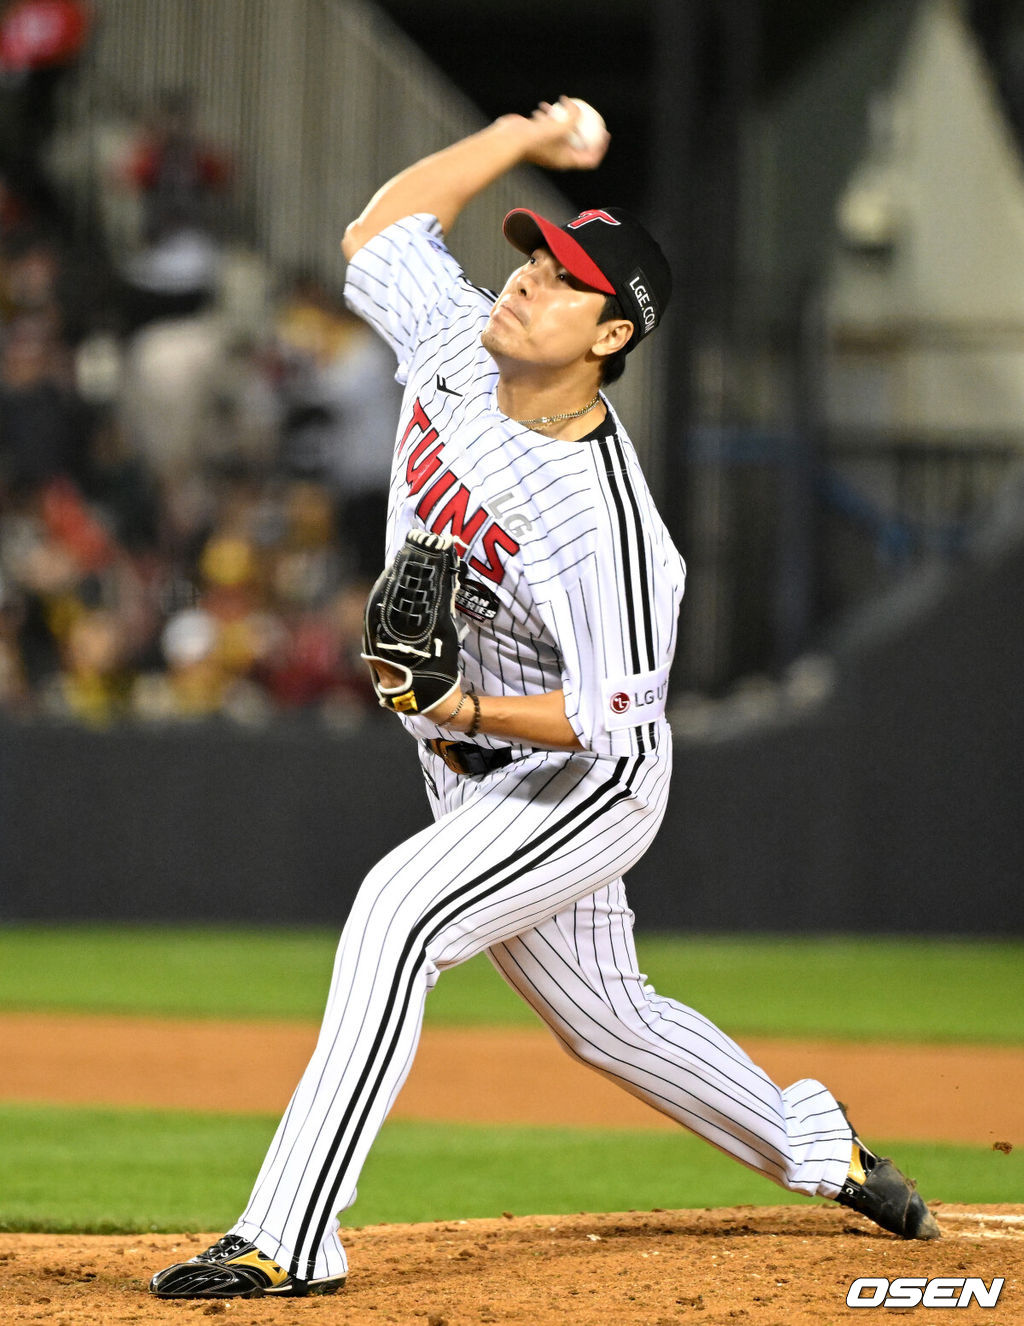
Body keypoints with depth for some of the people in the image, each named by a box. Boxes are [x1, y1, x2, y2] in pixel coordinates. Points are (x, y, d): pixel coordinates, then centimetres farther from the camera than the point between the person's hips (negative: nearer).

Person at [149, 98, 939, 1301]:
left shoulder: (600, 520, -30)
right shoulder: (455, 346, -10)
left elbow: (609, 717, -25)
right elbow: (377, 230, 8)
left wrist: (468, 712, -38)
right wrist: (524, 136, 5)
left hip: (586, 785, -8)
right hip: (475, 787, 8)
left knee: (398, 909, -30)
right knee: (605, 1018, 21)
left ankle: (288, 1241, -34)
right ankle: (816, 1149, 44)